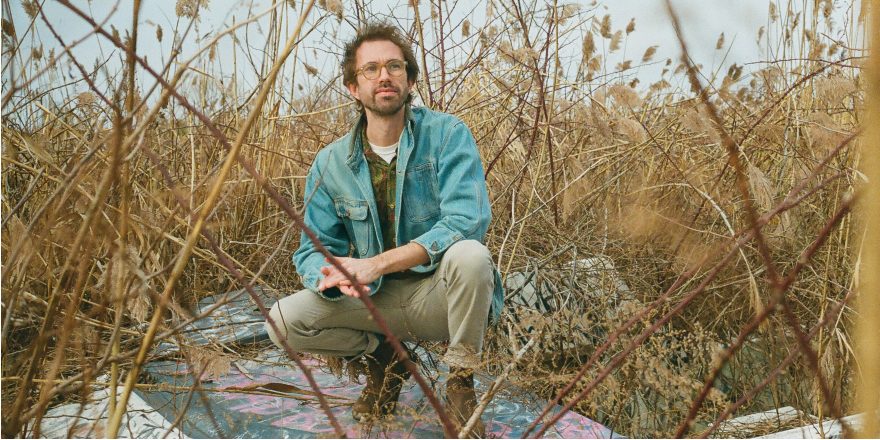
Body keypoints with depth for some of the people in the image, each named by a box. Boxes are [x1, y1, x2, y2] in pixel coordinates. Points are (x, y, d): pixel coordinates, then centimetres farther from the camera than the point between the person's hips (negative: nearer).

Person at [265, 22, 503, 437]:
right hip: (377, 299, 3)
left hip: (440, 293, -3)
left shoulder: (446, 134, -12)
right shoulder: (331, 163, -1)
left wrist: (377, 264, -29)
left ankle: (461, 381, -9)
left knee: (470, 254, -36)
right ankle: (383, 357, 11)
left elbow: (467, 222, -24)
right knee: (284, 319, -17)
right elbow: (313, 250, 1)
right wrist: (329, 275, -26)